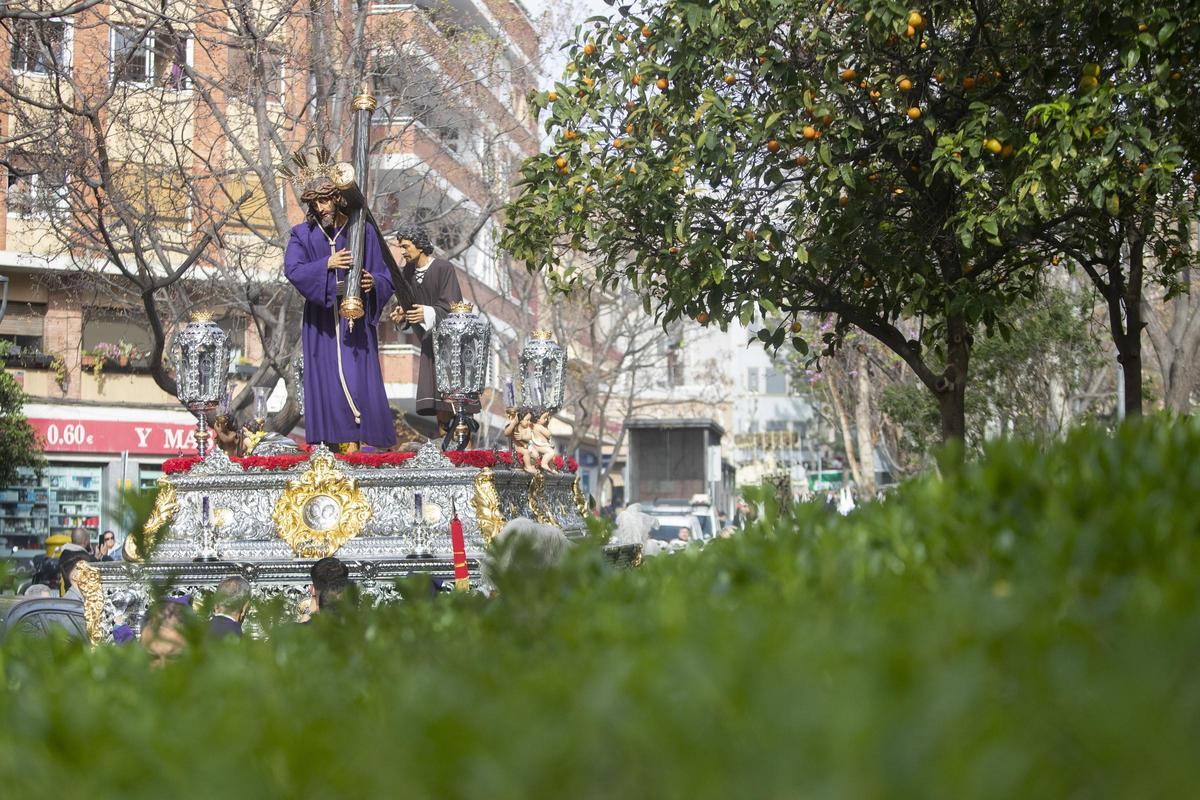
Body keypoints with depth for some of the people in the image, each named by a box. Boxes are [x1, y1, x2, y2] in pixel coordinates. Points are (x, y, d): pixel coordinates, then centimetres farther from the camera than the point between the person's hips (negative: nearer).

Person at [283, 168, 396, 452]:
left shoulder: (362, 231, 2)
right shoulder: (303, 234, 4)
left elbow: (384, 276, 3)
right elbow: (292, 269, -13)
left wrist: (373, 282, -20)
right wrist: (327, 264, -26)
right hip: (321, 320, 1)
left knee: (359, 380, -8)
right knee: (326, 381, 0)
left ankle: (362, 441, -4)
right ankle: (335, 442, 4)